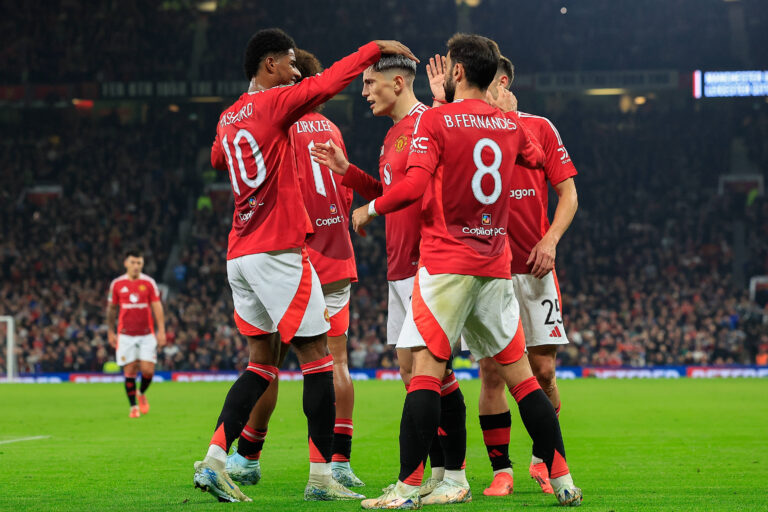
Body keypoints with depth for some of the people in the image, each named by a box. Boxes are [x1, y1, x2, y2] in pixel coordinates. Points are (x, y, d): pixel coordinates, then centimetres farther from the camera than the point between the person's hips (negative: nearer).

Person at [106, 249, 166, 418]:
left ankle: (142, 393, 23)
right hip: (125, 334, 0)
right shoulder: (116, 284, 4)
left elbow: (157, 307, 1)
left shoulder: (149, 283, 2)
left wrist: (161, 331, -6)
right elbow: (111, 309, 13)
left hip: (146, 334, 0)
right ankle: (133, 406, 9)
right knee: (129, 371, -3)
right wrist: (110, 332, 12)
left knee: (148, 370, -8)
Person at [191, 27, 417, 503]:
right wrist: (375, 48, -8)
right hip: (278, 251, -8)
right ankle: (321, 476, -3)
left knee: (263, 361, 12)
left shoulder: (228, 118, 16)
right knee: (317, 357, -2)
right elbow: (328, 83, -19)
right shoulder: (272, 103, -8)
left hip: (239, 254, 8)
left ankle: (215, 460, 1)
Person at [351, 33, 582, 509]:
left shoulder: (434, 120, -7)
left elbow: (414, 186, -17)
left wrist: (369, 209, -1)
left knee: (427, 370, -8)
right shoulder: (511, 124, 9)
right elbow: (537, 157, 31)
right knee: (520, 373, 10)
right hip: (496, 266, 5)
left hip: (446, 263, -5)